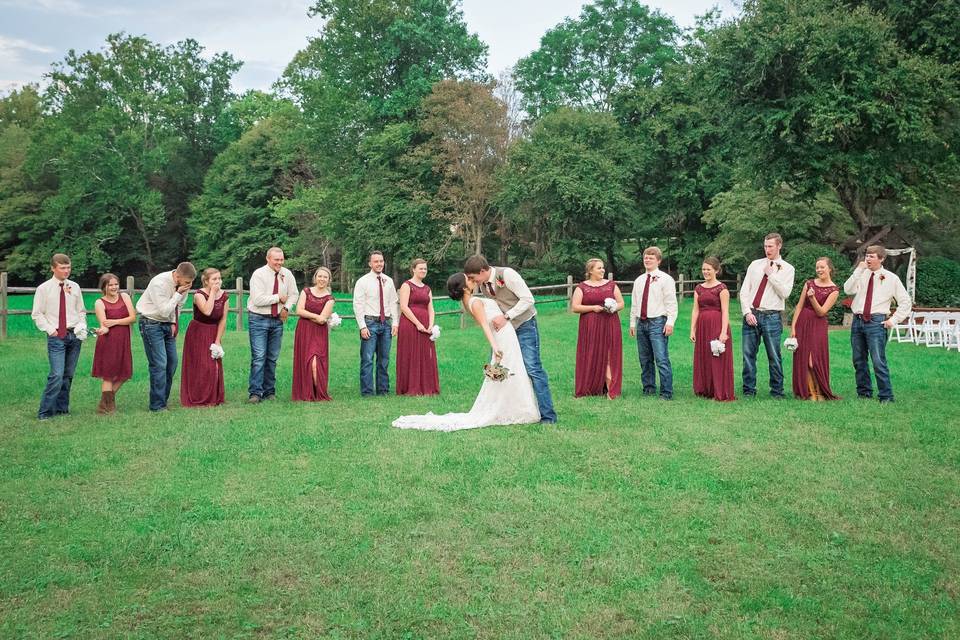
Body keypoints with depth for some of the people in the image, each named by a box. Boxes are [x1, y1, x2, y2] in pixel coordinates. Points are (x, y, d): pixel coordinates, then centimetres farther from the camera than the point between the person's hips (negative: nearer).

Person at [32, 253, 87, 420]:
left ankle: (62, 408, 20)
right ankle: (45, 412, -2)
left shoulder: (74, 287, 7)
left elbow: (81, 311, 15)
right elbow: (37, 314, 1)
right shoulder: (44, 289, -2)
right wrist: (50, 330, -8)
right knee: (57, 375, -13)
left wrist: (81, 326, -2)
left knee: (68, 375, 8)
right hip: (56, 337, -4)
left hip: (74, 335, 4)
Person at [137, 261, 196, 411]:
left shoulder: (183, 284, -3)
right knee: (159, 364, -12)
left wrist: (174, 323, 1)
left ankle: (163, 401, 15)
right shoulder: (159, 283, -24)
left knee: (172, 362, 4)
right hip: (152, 324, -7)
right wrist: (178, 294, -25)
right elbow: (164, 311, -24)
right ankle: (157, 406, -5)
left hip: (167, 324, 7)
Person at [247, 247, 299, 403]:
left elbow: (293, 294, 14)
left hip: (277, 320, 5)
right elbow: (258, 299, -21)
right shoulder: (258, 274, -11)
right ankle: (255, 393, -8)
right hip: (259, 320, -5)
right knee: (259, 357, -11)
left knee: (273, 358, 9)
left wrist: (286, 308, -4)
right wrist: (279, 298, -14)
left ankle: (269, 391, 16)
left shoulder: (287, 274, 4)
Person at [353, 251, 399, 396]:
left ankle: (383, 390, 17)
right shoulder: (363, 281, -2)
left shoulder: (388, 281, 11)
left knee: (384, 359, 9)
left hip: (386, 323, 4)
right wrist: (362, 326, -12)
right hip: (370, 322, -4)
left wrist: (395, 323, 3)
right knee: (367, 359, -7)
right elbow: (358, 305, -5)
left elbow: (393, 303, 13)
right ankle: (367, 392, -1)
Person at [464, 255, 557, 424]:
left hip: (524, 325, -7)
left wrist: (505, 316, -28)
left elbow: (528, 299, -24)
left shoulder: (506, 274, -21)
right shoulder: (481, 283, 0)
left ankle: (548, 416, -8)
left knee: (532, 369, -13)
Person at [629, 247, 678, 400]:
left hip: (657, 322, -6)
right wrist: (633, 323, 15)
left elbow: (671, 303, -8)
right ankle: (648, 390, 21)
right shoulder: (639, 280, 16)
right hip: (641, 323, 6)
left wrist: (670, 323, -16)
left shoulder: (665, 279, -2)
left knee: (662, 360, -11)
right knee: (645, 360, 11)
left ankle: (666, 393, -6)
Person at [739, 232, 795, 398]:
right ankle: (749, 391, 13)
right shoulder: (755, 264, 12)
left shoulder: (787, 268, 6)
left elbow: (785, 293, -8)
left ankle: (777, 391, 13)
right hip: (751, 314, 3)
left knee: (774, 356, 1)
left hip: (771, 316, -2)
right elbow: (744, 291, 7)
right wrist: (747, 312, -4)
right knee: (748, 354, 4)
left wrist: (771, 274, -8)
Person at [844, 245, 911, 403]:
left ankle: (886, 397, -1)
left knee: (878, 361, -9)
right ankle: (864, 393, 23)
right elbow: (848, 290, -8)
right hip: (857, 321, 4)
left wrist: (893, 320, -2)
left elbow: (905, 301, 5)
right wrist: (858, 270, -13)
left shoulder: (891, 278, 2)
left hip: (876, 322, -4)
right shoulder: (861, 274, 9)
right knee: (859, 361, 10)